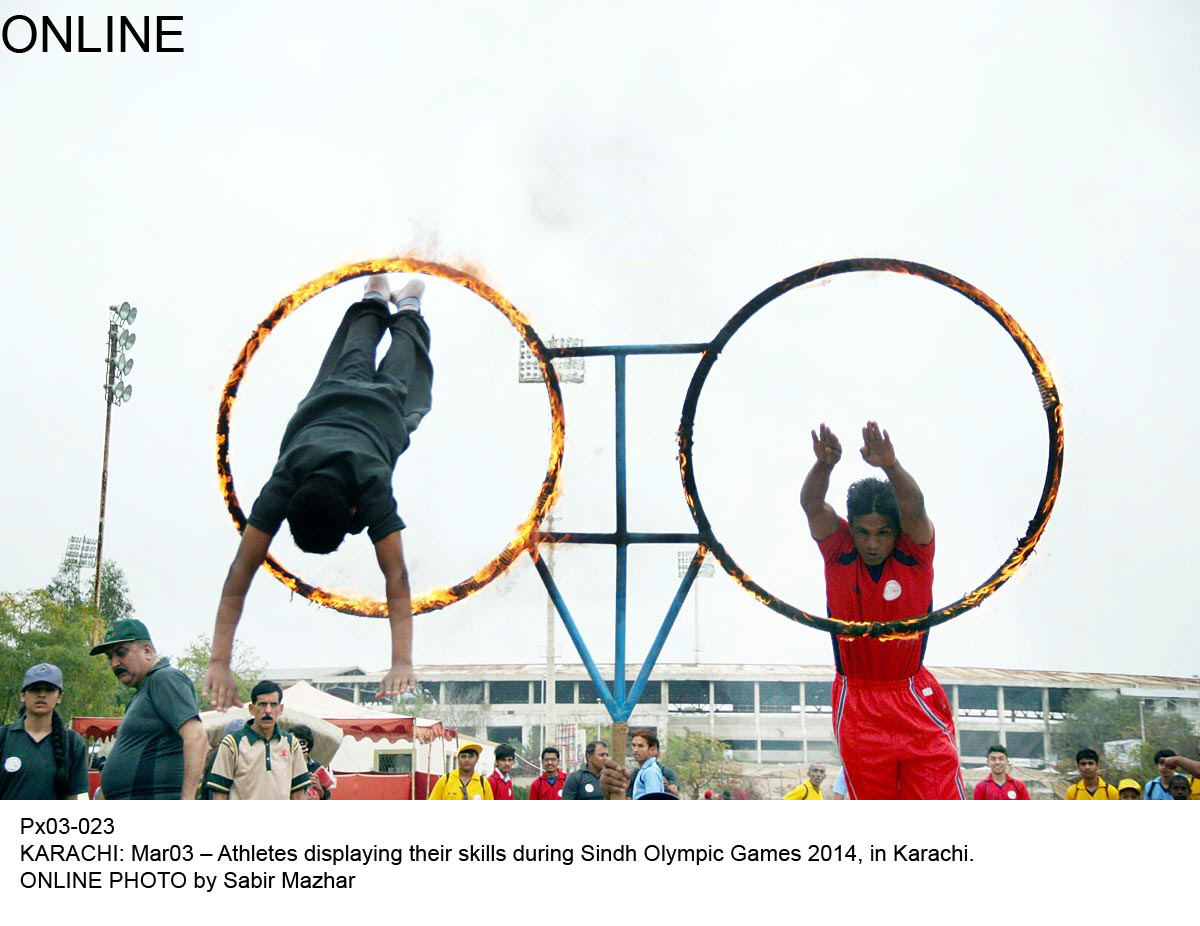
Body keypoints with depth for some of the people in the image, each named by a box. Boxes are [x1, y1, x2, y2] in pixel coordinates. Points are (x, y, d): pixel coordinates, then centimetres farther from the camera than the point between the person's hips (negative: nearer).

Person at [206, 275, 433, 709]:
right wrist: (218, 662, -53)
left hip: (382, 412, -1)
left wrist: (402, 663, -58)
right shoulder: (282, 486, -45)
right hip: (323, 407, 1)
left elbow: (396, 577, -52)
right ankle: (375, 300, 60)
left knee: (399, 380, 33)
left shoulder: (371, 487, -49)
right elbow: (240, 574, -46)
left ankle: (407, 308, 58)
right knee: (353, 365, 34)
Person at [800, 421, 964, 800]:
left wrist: (890, 466, -47)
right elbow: (811, 505, -21)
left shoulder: (915, 553, -6)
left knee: (940, 803, -7)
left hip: (916, 702, -1)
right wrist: (824, 464, -42)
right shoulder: (838, 551, -4)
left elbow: (914, 511, -27)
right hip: (856, 703, 1)